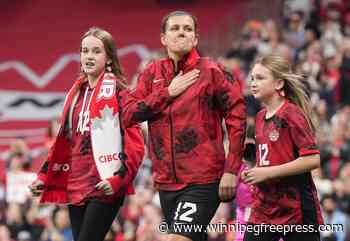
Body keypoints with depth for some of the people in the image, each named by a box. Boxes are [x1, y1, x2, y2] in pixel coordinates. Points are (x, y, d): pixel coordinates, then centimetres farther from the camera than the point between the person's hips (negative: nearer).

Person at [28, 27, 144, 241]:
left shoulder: (118, 91, -4)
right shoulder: (77, 93, 16)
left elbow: (134, 143, -10)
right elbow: (64, 141, 21)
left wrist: (119, 178, -20)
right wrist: (44, 177, 15)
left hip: (105, 189, -7)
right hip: (75, 188, 7)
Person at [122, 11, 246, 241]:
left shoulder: (211, 71, -3)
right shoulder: (152, 73, 10)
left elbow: (237, 116, -5)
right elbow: (128, 115, 2)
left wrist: (231, 170, -10)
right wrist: (168, 92, -7)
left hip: (203, 181, -5)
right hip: (167, 181, 5)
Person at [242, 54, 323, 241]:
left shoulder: (292, 114, -12)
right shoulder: (261, 117, 12)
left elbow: (312, 159, -21)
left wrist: (267, 172, -19)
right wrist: (254, 173, 7)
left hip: (296, 210, -7)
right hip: (264, 209, 7)